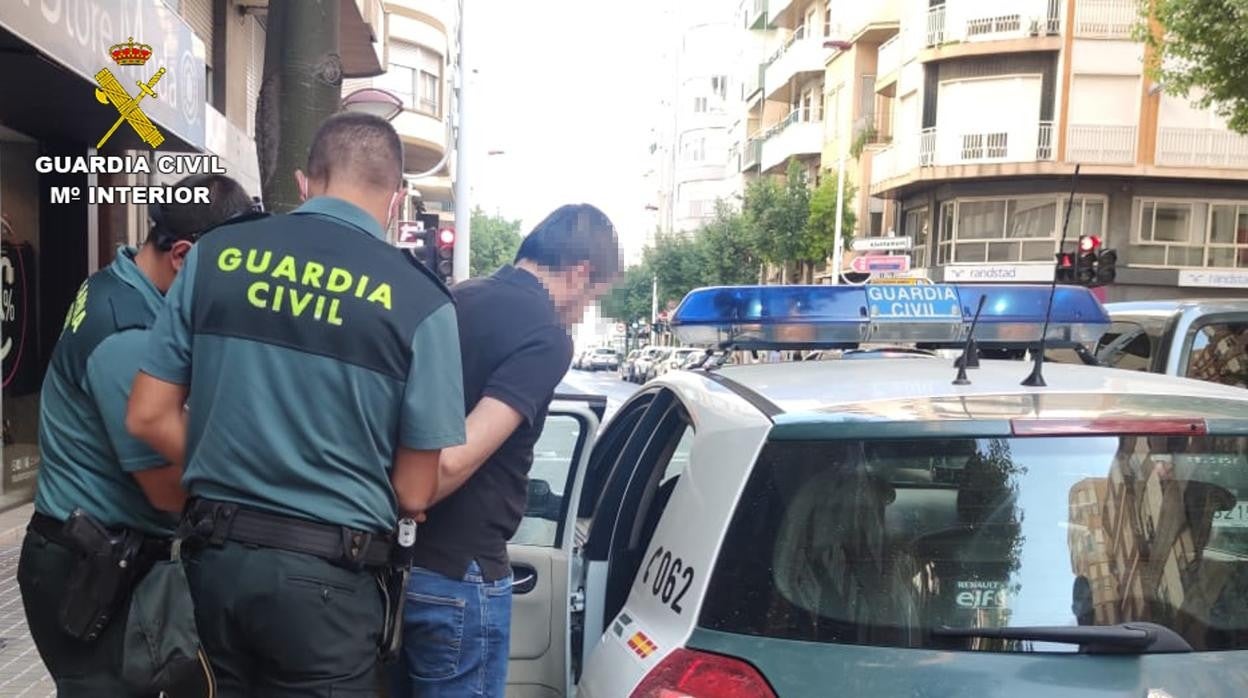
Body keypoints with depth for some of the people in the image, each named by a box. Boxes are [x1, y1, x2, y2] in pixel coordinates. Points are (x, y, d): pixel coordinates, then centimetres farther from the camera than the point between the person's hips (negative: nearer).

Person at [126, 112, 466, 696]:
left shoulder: (215, 255, -2)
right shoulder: (419, 301, -12)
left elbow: (147, 416, 1)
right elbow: (414, 492, -8)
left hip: (214, 554, 4)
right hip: (327, 575, -3)